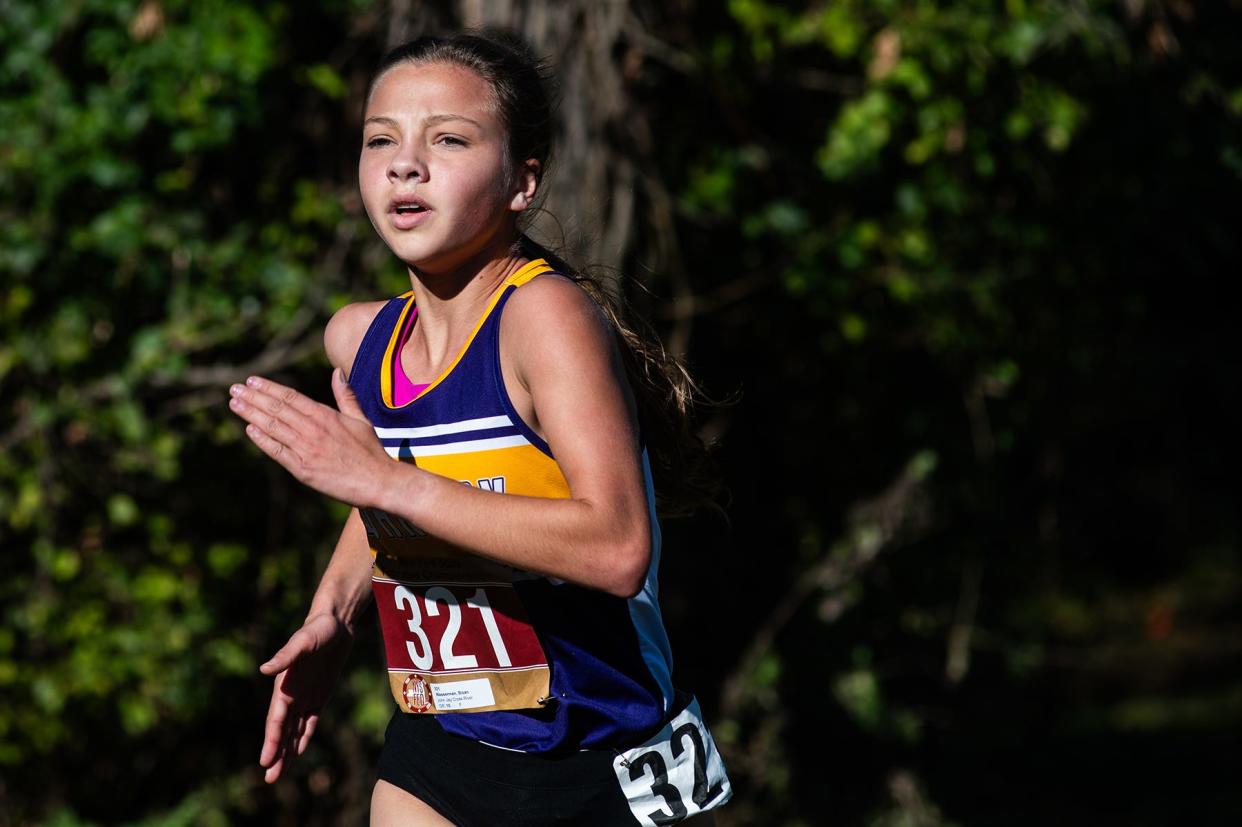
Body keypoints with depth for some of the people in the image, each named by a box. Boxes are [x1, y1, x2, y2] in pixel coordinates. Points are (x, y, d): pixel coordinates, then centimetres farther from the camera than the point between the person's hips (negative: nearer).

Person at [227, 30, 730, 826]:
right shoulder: (360, 339, 0)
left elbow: (616, 547, -33)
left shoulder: (547, 312, -20)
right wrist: (333, 614, 7)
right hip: (436, 759, 5)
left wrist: (384, 481, -31)